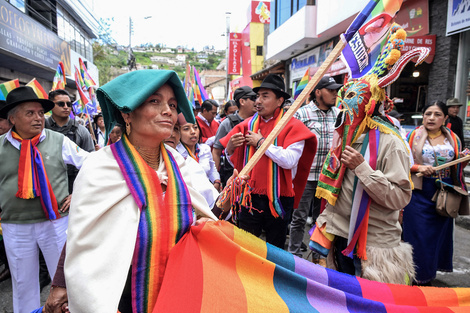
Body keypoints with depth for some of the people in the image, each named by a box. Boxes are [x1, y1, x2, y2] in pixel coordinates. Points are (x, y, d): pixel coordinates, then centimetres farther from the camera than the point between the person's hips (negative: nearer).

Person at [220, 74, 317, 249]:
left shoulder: (292, 126, -6)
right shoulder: (248, 125, 5)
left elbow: (290, 161, -23)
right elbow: (235, 163, 11)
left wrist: (261, 142, -14)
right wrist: (230, 149, -11)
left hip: (278, 200, -2)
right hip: (250, 197, 3)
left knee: (276, 251, 17)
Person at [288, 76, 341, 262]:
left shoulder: (339, 114, 8)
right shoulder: (302, 113, -5)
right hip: (305, 176, -4)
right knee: (299, 218, 6)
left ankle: (319, 255, 33)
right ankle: (294, 255, 22)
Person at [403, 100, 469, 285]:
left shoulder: (453, 139, 9)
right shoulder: (414, 136, -2)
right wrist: (418, 167, -20)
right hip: (419, 194, -3)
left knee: (439, 233, 10)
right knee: (419, 234, 0)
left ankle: (430, 272, 28)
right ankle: (418, 276, 16)